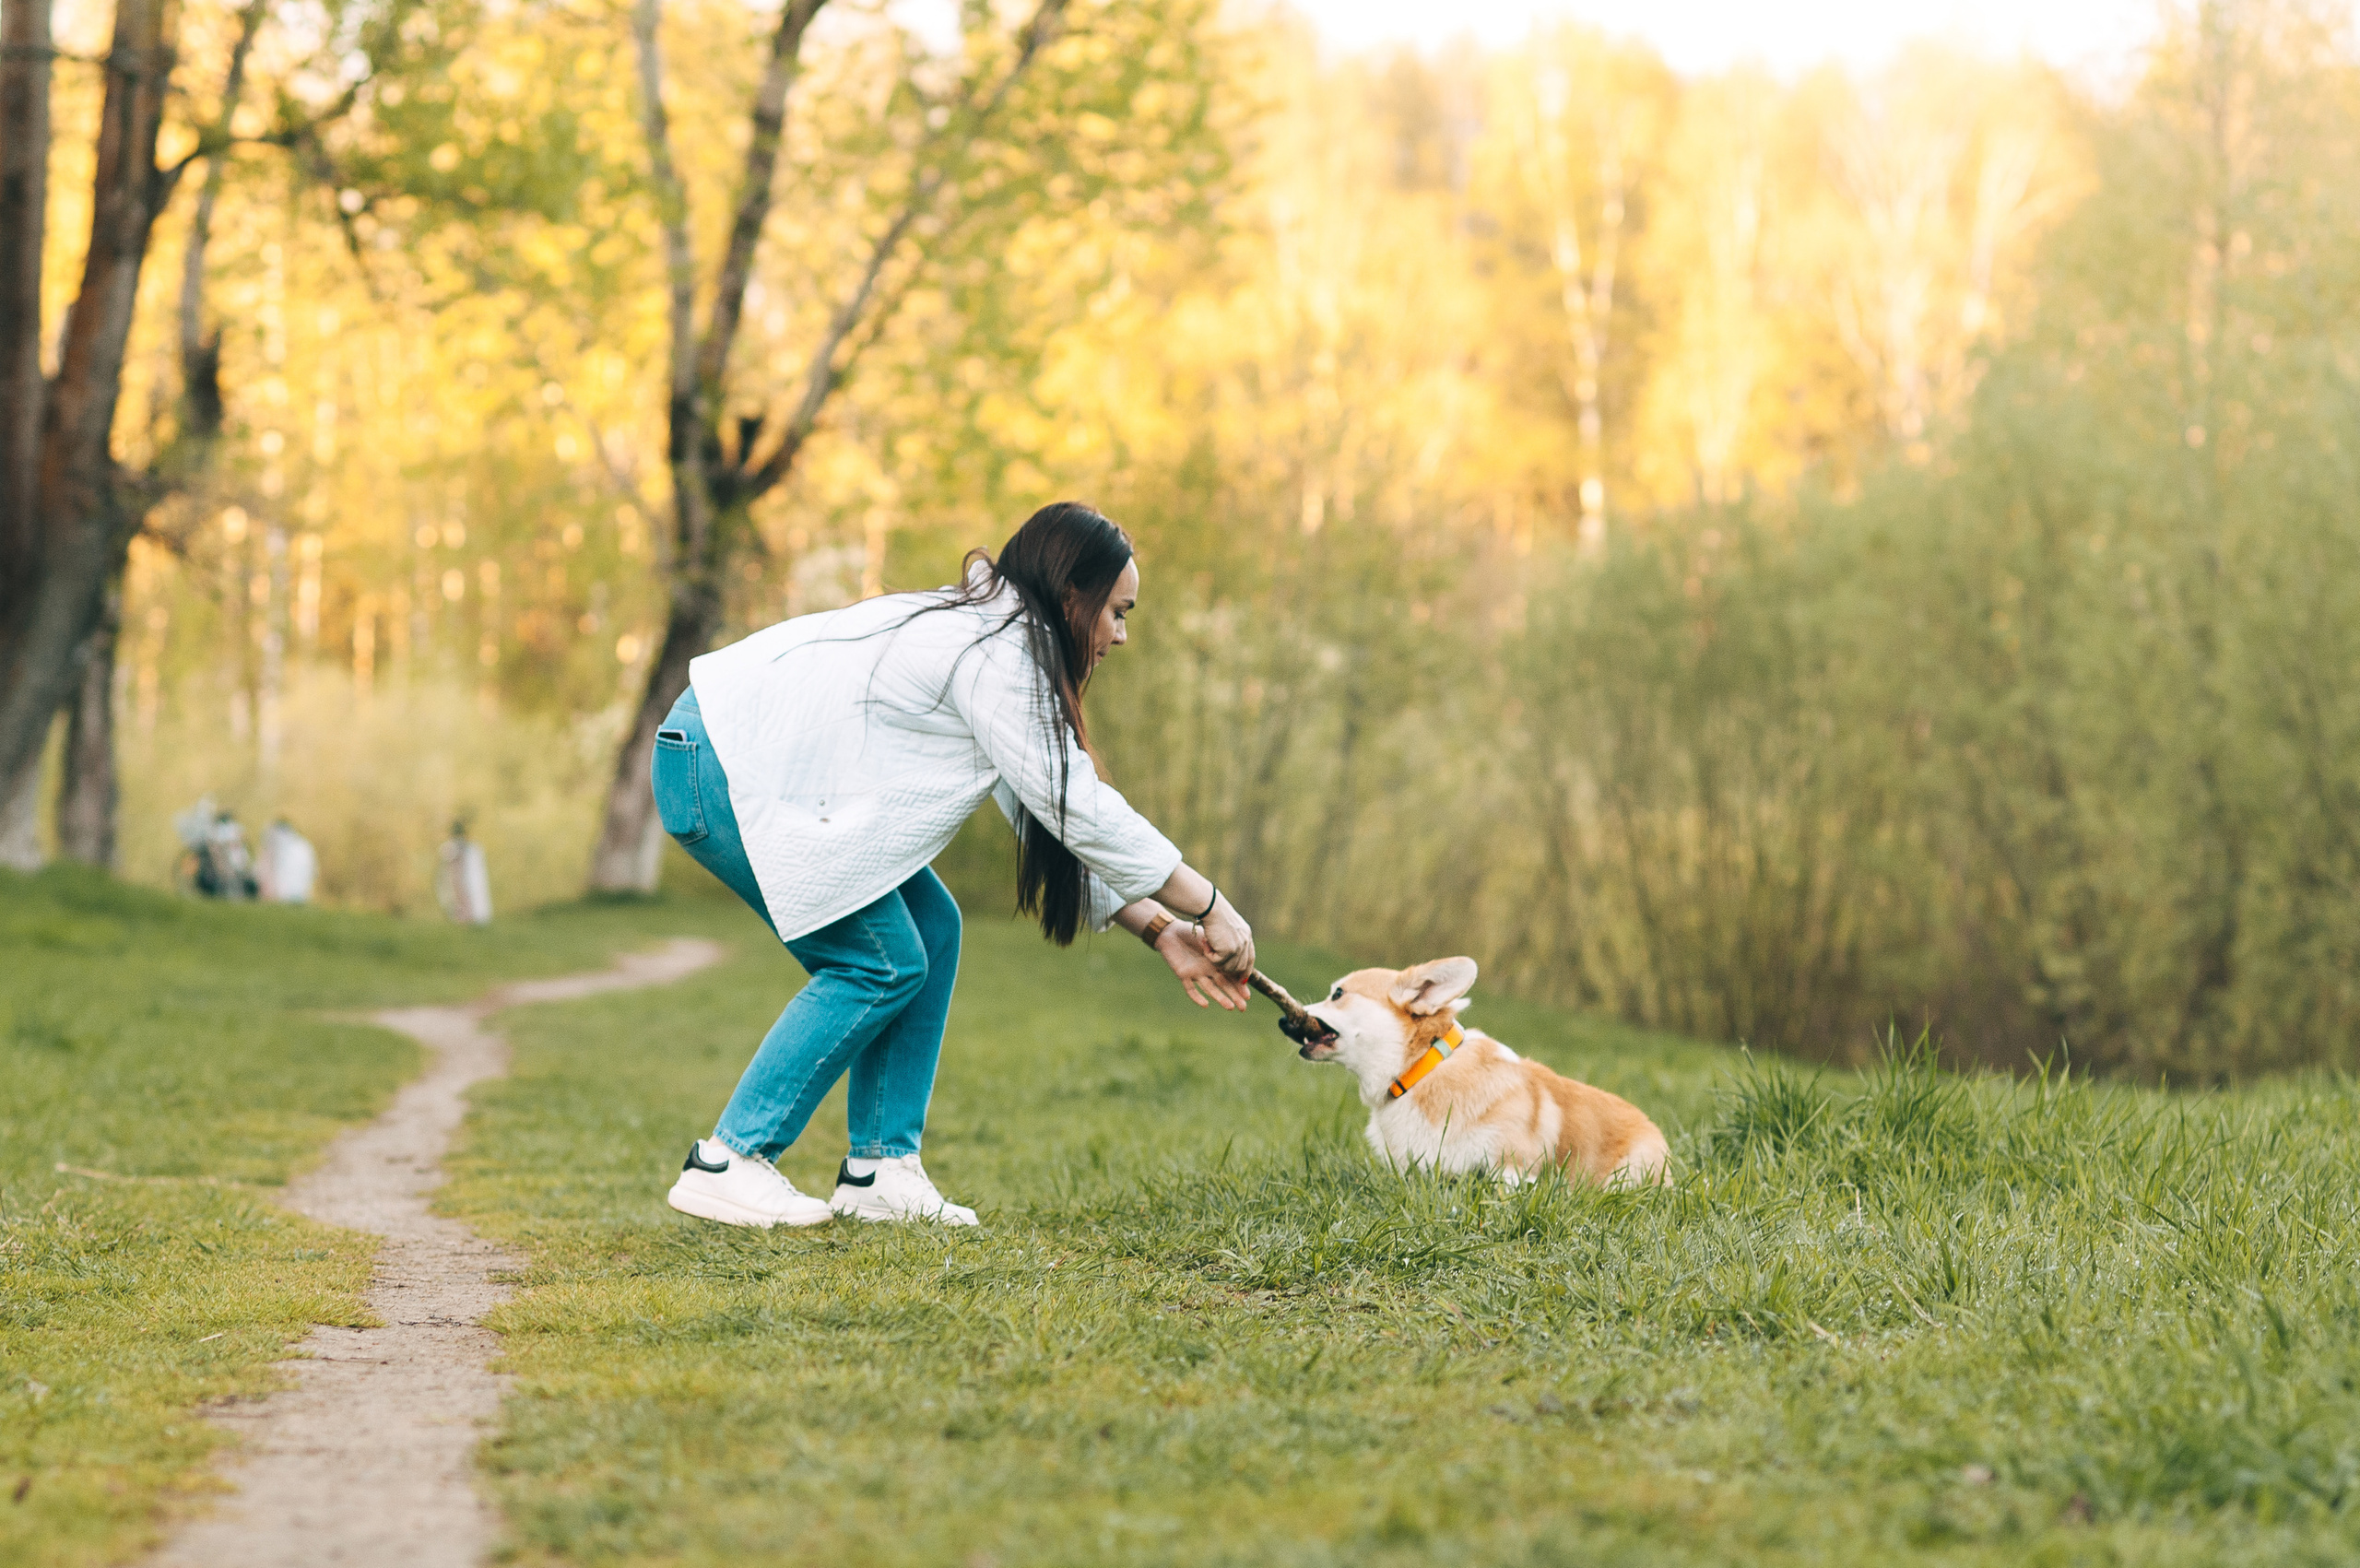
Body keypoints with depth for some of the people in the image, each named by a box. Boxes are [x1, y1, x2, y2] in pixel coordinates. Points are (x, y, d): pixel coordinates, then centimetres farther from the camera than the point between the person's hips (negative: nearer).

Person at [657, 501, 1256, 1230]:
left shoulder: (991, 636, 14)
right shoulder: (994, 653, -17)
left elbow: (1048, 820, 15)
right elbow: (1077, 809, -19)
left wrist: (1159, 929, 10)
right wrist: (1210, 907, -11)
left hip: (757, 755, 11)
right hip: (719, 763, -11)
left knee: (930, 930, 7)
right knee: (884, 959, -7)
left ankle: (880, 1168, 8)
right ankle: (725, 1163, -4)